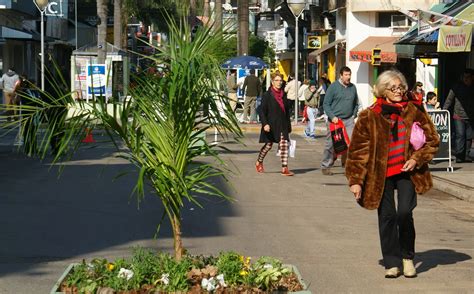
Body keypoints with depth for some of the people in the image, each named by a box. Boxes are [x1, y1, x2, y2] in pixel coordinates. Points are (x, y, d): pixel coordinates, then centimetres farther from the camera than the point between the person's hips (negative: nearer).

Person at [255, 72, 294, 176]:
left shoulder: (283, 95, 10)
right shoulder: (267, 95, -6)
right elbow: (262, 112, -10)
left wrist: (288, 125, 16)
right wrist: (265, 124, -22)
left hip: (282, 125, 4)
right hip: (271, 125, -4)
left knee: (284, 144, -8)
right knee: (268, 145, 7)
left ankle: (284, 168, -9)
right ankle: (259, 162, 33)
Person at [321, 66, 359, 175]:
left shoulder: (353, 87, 10)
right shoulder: (333, 87, -4)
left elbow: (356, 104, 22)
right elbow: (326, 104, -4)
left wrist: (354, 115, 10)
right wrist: (332, 117, -14)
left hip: (349, 120, 4)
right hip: (335, 120, -3)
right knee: (330, 144, 3)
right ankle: (325, 166, 15)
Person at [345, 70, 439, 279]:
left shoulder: (414, 111, 1)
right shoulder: (369, 117, -4)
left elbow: (432, 140, 9)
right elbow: (358, 149, -1)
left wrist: (417, 159, -6)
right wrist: (355, 180, -5)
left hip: (407, 172, 0)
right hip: (380, 174, 0)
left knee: (405, 213, -13)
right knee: (387, 216, 1)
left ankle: (407, 256, 10)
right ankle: (392, 263, 15)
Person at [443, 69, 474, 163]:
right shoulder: (457, 88, 1)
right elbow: (449, 100, 3)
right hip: (459, 116, -3)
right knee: (460, 136, -8)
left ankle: (466, 155, 13)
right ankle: (459, 156, -5)